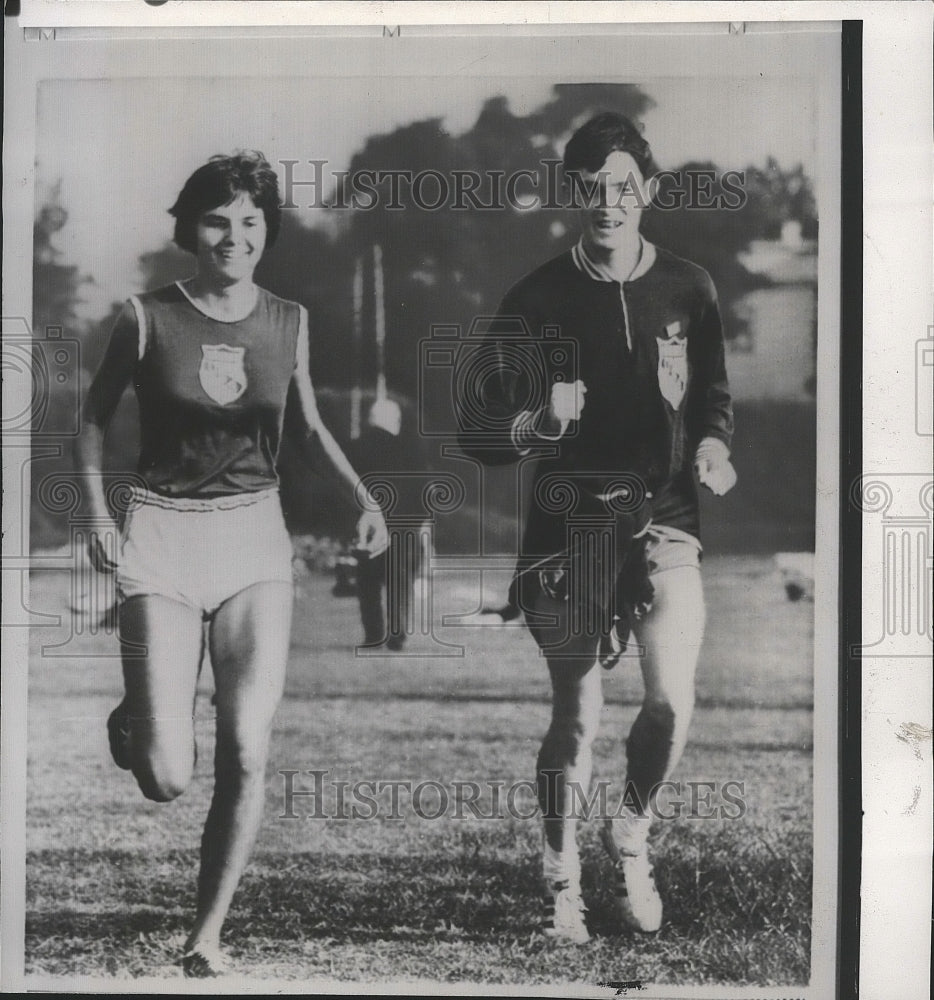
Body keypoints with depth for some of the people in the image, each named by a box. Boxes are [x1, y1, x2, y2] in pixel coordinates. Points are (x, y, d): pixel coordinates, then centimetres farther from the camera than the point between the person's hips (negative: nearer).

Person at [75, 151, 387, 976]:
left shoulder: (288, 321, 4)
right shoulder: (147, 318, -5)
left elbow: (311, 425, 18)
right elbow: (95, 418, 9)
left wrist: (363, 498, 4)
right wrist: (98, 514, -4)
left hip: (256, 536, 2)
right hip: (161, 536, -2)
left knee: (247, 756, -8)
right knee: (167, 780, -7)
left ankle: (209, 934, 11)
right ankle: (131, 723, 31)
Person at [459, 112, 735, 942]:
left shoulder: (687, 289, 5)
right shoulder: (538, 299, 0)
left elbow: (714, 395, 18)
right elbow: (478, 430, 1)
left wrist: (712, 445, -3)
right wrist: (536, 423, -19)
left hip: (664, 521, 1)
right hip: (570, 526, -1)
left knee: (672, 702, -13)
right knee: (576, 716, 3)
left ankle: (631, 834, 18)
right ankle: (562, 878, 24)